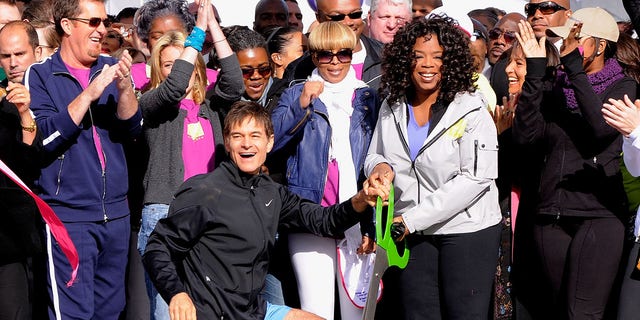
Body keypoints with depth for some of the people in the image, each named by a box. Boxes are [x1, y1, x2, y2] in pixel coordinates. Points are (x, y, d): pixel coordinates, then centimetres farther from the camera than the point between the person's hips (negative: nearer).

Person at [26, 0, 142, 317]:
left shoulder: (111, 68, 9)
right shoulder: (40, 75, -2)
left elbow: (130, 129, 0)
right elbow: (44, 138, -15)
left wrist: (124, 86, -17)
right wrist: (89, 94, -21)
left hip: (115, 212, 5)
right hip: (68, 216, -5)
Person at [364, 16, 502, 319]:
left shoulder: (470, 109, -11)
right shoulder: (392, 107, 4)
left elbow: (476, 178, -17)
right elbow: (374, 155, 15)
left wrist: (412, 218, -21)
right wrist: (380, 166, -12)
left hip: (466, 229, -4)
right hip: (411, 235, 4)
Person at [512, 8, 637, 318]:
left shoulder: (622, 86, 2)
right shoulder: (553, 89, 12)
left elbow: (603, 128, -18)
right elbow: (524, 135, -4)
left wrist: (575, 68, -18)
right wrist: (534, 70, -8)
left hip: (598, 215, -4)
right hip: (550, 217, 4)